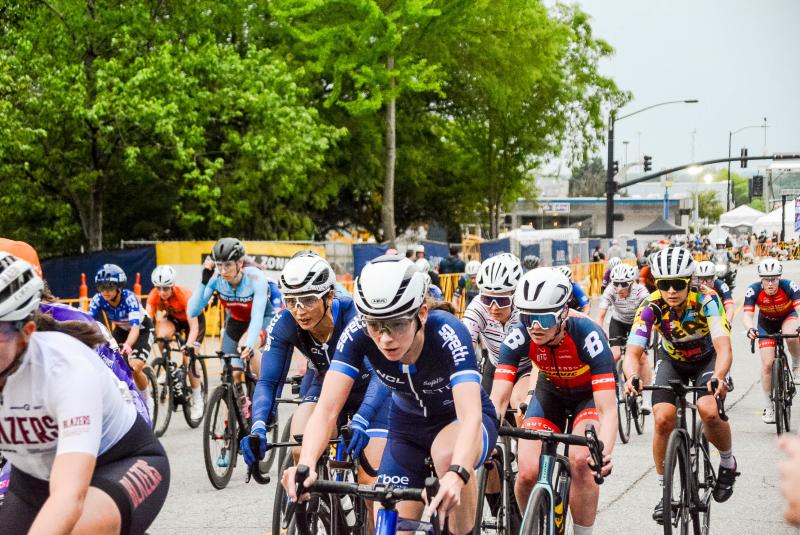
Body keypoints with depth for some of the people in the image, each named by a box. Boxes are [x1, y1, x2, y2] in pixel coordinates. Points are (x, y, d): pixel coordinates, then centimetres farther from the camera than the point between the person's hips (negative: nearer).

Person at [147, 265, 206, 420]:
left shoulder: (184, 295, -36)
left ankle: (197, 400, 2)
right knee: (162, 335, -31)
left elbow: (193, 325, -41)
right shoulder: (154, 296, -27)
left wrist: (189, 344, -56)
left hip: (194, 318, -3)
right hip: (173, 317, 3)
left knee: (189, 358, -15)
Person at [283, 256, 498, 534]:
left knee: (448, 453, -37)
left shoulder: (448, 333, -35)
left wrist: (457, 475, -65)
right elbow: (326, 409, -32)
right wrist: (305, 465, -51)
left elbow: (470, 415, -46)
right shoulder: (358, 334, -27)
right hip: (407, 424, 3)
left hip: (459, 419, -3)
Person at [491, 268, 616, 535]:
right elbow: (497, 400, -31)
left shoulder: (587, 335, -36)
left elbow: (608, 409, -41)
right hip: (550, 392, 3)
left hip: (591, 393, -3)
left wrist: (604, 452, -58)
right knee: (528, 472, -16)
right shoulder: (519, 337, -29)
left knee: (580, 461, -29)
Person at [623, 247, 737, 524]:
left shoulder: (707, 300, -32)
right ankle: (663, 489, -1)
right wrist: (633, 376, -58)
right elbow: (633, 351, -35)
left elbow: (723, 346, -43)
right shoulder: (651, 307, -28)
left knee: (710, 412, -28)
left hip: (706, 359, -2)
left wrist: (718, 377, -63)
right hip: (672, 361, 2)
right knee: (663, 419, -21)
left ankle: (728, 462, 4)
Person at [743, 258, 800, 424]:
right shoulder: (753, 290, -30)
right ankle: (768, 407, 5)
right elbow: (747, 315, -36)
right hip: (766, 323, 1)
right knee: (767, 364, -10)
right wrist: (750, 328, -59)